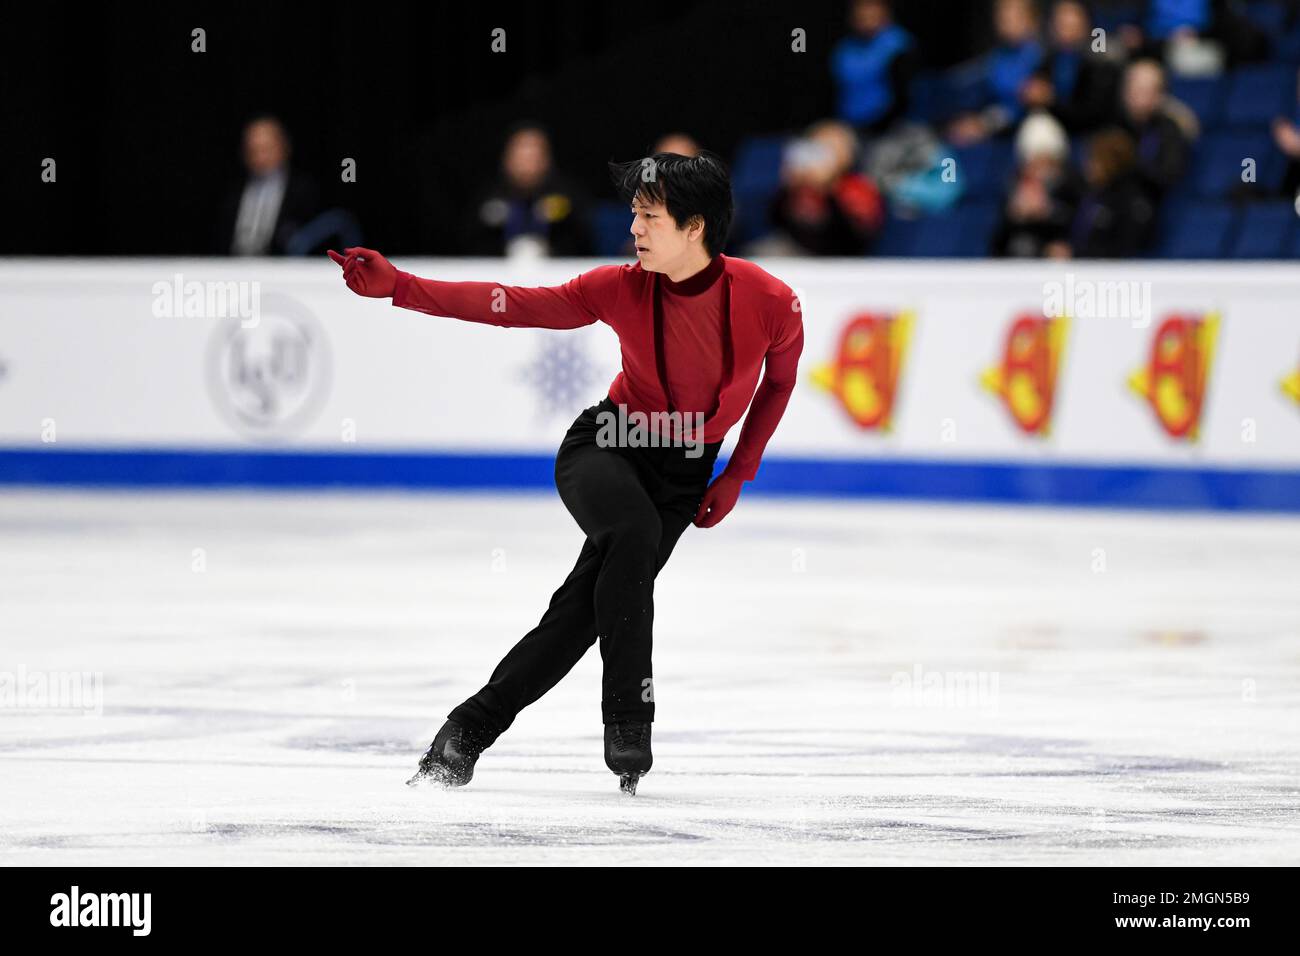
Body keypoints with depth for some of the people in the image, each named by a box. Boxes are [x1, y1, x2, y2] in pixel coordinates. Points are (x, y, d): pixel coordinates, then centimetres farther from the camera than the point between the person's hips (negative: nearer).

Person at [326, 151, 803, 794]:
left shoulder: (771, 304, -16)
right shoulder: (623, 289, -15)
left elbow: (780, 379, 5)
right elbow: (514, 306, -16)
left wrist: (736, 476, 4)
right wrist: (398, 287, -24)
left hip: (684, 473, 1)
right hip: (605, 447, -1)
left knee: (585, 606, -10)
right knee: (633, 531, -34)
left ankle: (471, 727, 3)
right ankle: (627, 714, -24)